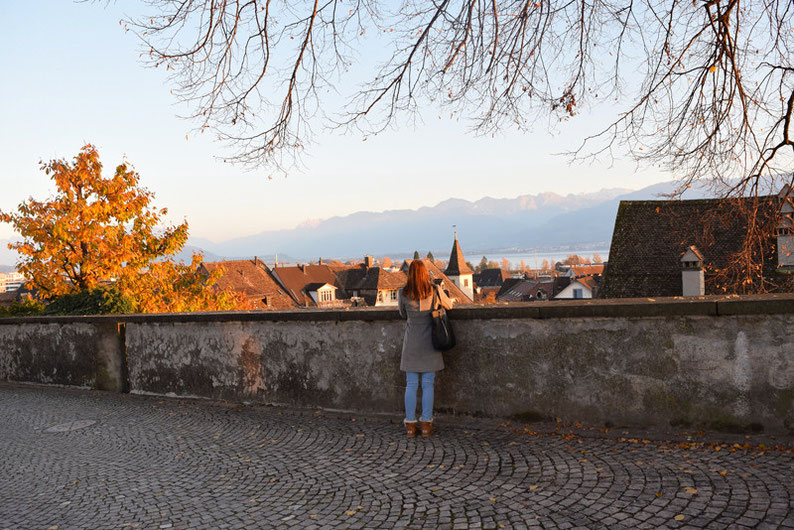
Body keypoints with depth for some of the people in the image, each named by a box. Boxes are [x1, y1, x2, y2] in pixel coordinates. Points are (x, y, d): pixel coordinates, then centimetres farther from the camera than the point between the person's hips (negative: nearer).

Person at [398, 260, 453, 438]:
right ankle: (426, 424, 7)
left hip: (411, 344, 1)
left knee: (411, 385, 6)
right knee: (428, 385, 5)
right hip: (429, 343, 0)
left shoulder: (403, 294, -6)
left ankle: (410, 425, 8)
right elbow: (449, 305, 11)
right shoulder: (434, 290, -8)